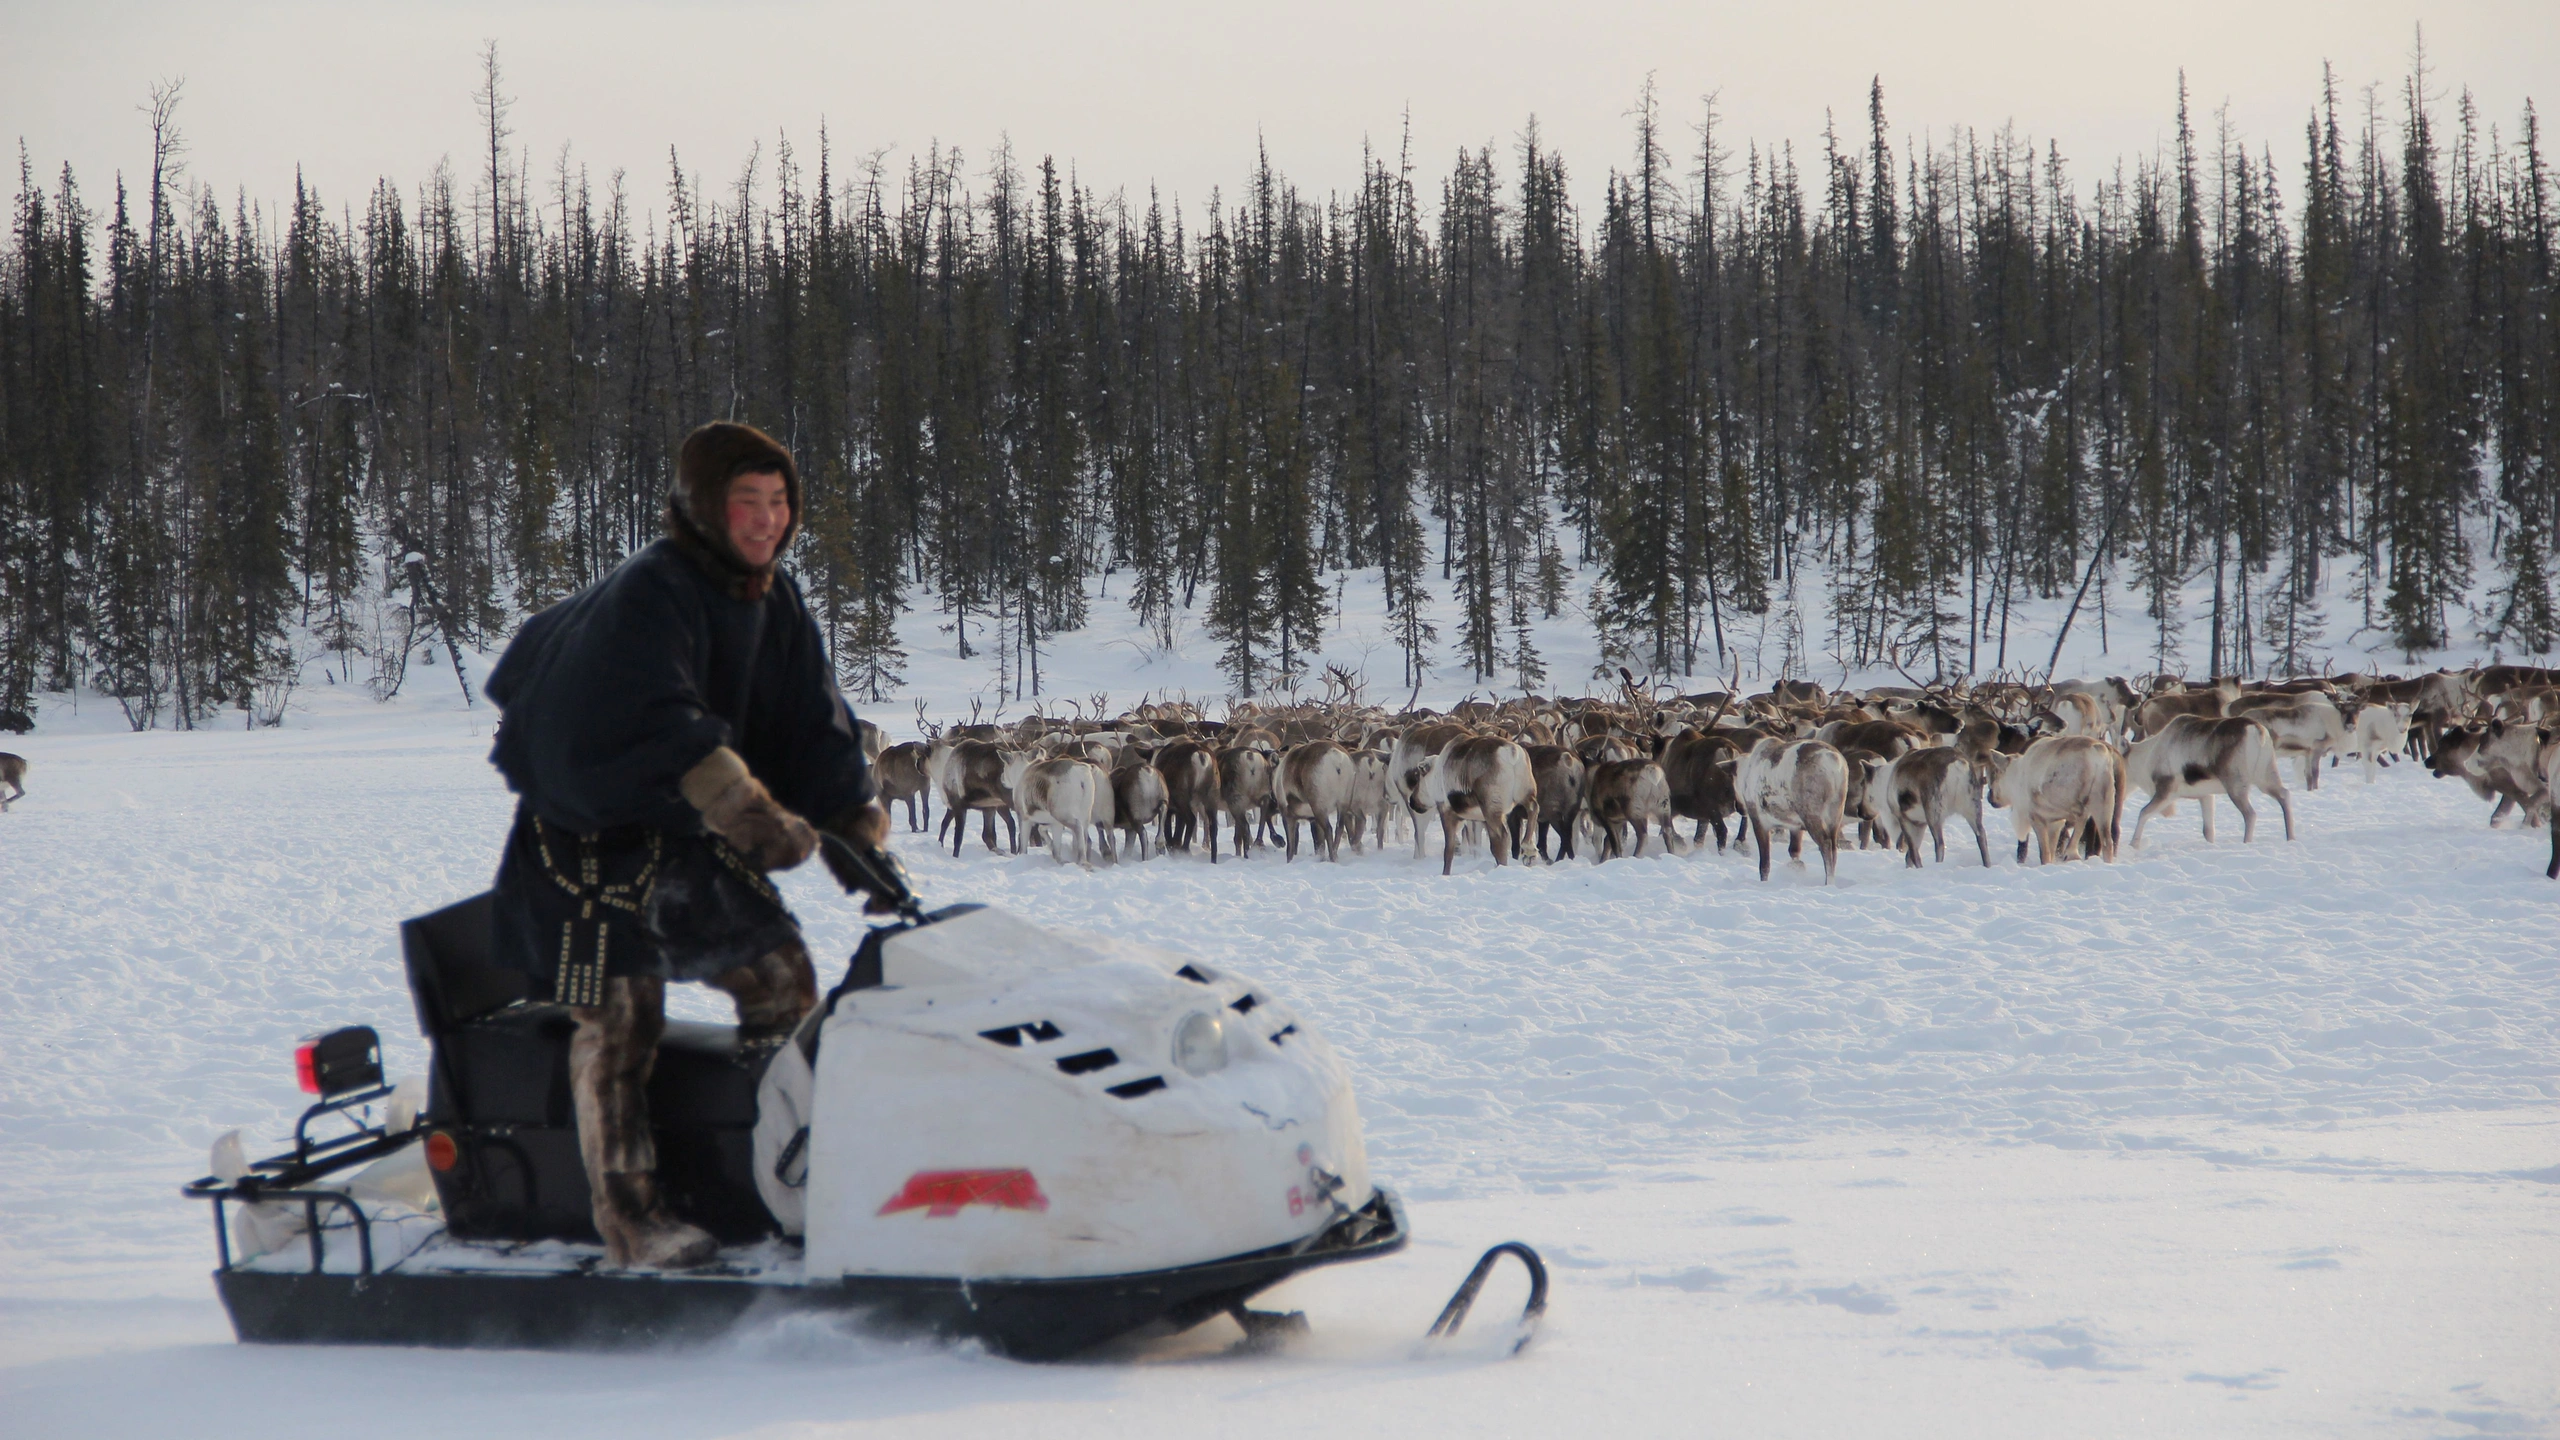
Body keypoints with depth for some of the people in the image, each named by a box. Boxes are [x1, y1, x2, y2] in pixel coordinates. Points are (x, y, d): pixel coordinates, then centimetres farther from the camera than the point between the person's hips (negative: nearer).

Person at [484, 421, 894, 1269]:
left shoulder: (775, 607, 6)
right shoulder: (647, 596, -21)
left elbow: (816, 732, 8)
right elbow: (657, 723, -35)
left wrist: (859, 833, -3)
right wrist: (750, 813, -42)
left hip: (691, 841, 8)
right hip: (592, 832, -8)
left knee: (781, 974, 4)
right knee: (619, 1013, -13)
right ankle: (627, 1214, -13)